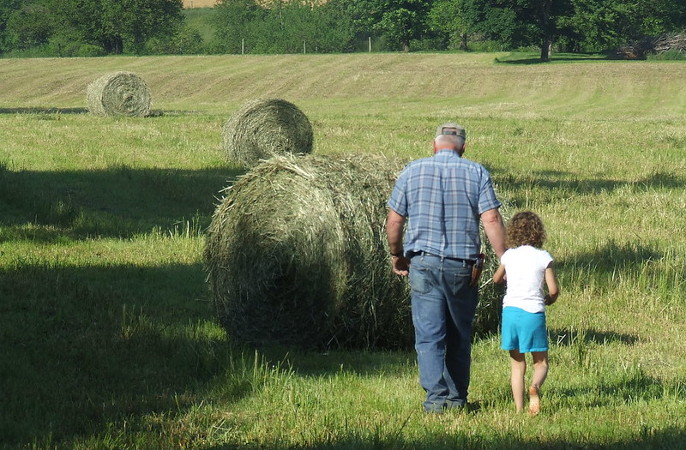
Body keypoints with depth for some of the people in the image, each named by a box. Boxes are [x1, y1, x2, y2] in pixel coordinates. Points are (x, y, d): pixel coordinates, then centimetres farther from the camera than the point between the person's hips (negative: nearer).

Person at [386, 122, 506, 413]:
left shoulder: (412, 171, 4)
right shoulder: (477, 173, 1)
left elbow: (394, 221, 6)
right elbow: (491, 219, -7)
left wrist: (396, 255, 21)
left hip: (423, 262, -1)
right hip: (463, 266, 1)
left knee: (429, 335, -2)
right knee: (459, 336, 14)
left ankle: (436, 397, -14)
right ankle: (457, 397, 20)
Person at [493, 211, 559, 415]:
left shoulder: (508, 256, 6)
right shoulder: (543, 257, -2)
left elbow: (496, 279, 24)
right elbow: (554, 290, -4)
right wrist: (546, 300, 18)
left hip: (510, 311, 2)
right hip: (533, 313, -2)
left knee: (517, 364, 11)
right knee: (541, 362, 9)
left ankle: (519, 408, 4)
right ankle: (535, 386, -22)